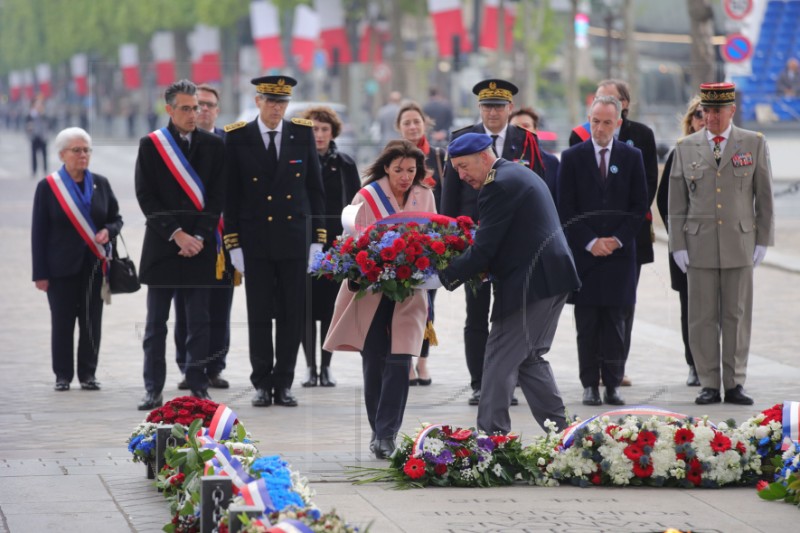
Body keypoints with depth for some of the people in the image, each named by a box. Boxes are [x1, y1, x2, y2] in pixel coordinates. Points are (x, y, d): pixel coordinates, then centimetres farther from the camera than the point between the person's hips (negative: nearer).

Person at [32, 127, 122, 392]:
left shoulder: (100, 184, 7)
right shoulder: (48, 186, -1)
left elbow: (116, 218, 16)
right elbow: (39, 232, -1)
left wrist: (108, 231, -9)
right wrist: (40, 273, -6)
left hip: (95, 265, 3)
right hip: (61, 268, -2)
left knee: (92, 322, 3)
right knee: (62, 323, 1)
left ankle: (88, 374, 12)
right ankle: (63, 376, 10)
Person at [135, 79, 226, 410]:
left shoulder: (213, 146, 6)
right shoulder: (151, 145, 2)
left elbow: (217, 197, 3)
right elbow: (146, 197, -2)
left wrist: (199, 237, -8)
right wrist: (175, 234, -10)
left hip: (200, 246, 1)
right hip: (161, 245, -1)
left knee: (199, 322, 3)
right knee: (156, 323, 2)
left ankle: (198, 387, 8)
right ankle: (153, 389, 6)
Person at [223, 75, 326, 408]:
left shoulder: (303, 134, 4)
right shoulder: (238, 137, 0)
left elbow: (315, 189, 7)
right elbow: (231, 195, 1)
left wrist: (318, 239, 2)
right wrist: (233, 244, -3)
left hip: (295, 238, 1)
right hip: (255, 240, -1)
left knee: (293, 315, 2)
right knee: (259, 315, 2)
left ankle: (283, 383, 10)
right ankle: (262, 384, 9)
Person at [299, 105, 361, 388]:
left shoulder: (345, 164, 6)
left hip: (336, 243, 1)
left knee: (331, 305, 2)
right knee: (307, 304, 0)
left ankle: (326, 366, 10)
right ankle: (310, 367, 7)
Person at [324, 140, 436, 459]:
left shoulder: (424, 197, 6)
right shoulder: (367, 197, -4)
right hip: (371, 290, -1)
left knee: (399, 361, -10)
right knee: (374, 361, 3)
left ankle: (386, 435, -9)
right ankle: (380, 433, 16)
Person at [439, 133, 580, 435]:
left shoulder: (498, 185, -14)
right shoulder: (519, 174, 19)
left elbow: (484, 248, -18)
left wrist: (448, 276, -11)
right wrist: (486, 267, 12)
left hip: (529, 283, -10)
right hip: (554, 276, 10)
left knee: (500, 359, -6)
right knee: (530, 358, 17)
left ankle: (491, 434, -6)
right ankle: (558, 430, 18)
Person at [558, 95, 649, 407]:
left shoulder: (631, 157, 7)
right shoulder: (572, 157, 3)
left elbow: (640, 206, 6)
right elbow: (565, 209, 1)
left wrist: (617, 240, -6)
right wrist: (590, 242, -8)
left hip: (619, 252, 1)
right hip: (583, 253, -1)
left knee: (615, 325, 1)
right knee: (587, 325, 0)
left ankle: (612, 385, 5)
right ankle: (590, 385, 4)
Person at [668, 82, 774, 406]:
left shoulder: (754, 144, 5)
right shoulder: (686, 148, 7)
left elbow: (764, 197, 6)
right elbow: (677, 203, 8)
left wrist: (763, 241, 1)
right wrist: (678, 245, 2)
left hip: (740, 244, -1)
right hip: (699, 244, 1)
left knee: (737, 316, 2)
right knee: (703, 318, 0)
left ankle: (735, 384, 8)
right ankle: (709, 385, 6)